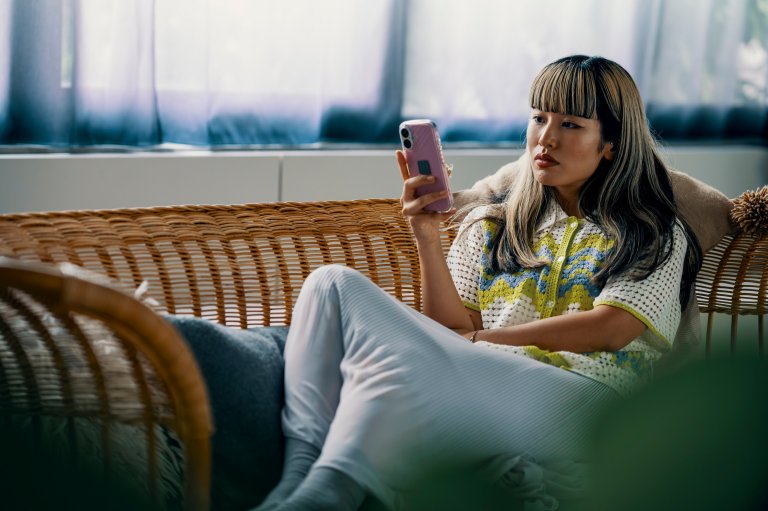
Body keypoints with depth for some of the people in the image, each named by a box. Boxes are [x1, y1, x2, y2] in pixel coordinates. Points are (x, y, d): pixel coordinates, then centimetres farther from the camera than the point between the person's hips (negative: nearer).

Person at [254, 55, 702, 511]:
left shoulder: (655, 233, 14)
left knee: (395, 356, -33)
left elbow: (609, 329, -3)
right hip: (479, 381, 5)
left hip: (575, 393, -5)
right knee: (334, 283, -18)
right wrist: (428, 239, -2)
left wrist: (479, 339, -2)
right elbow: (454, 330, 12)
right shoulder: (490, 225, 24)